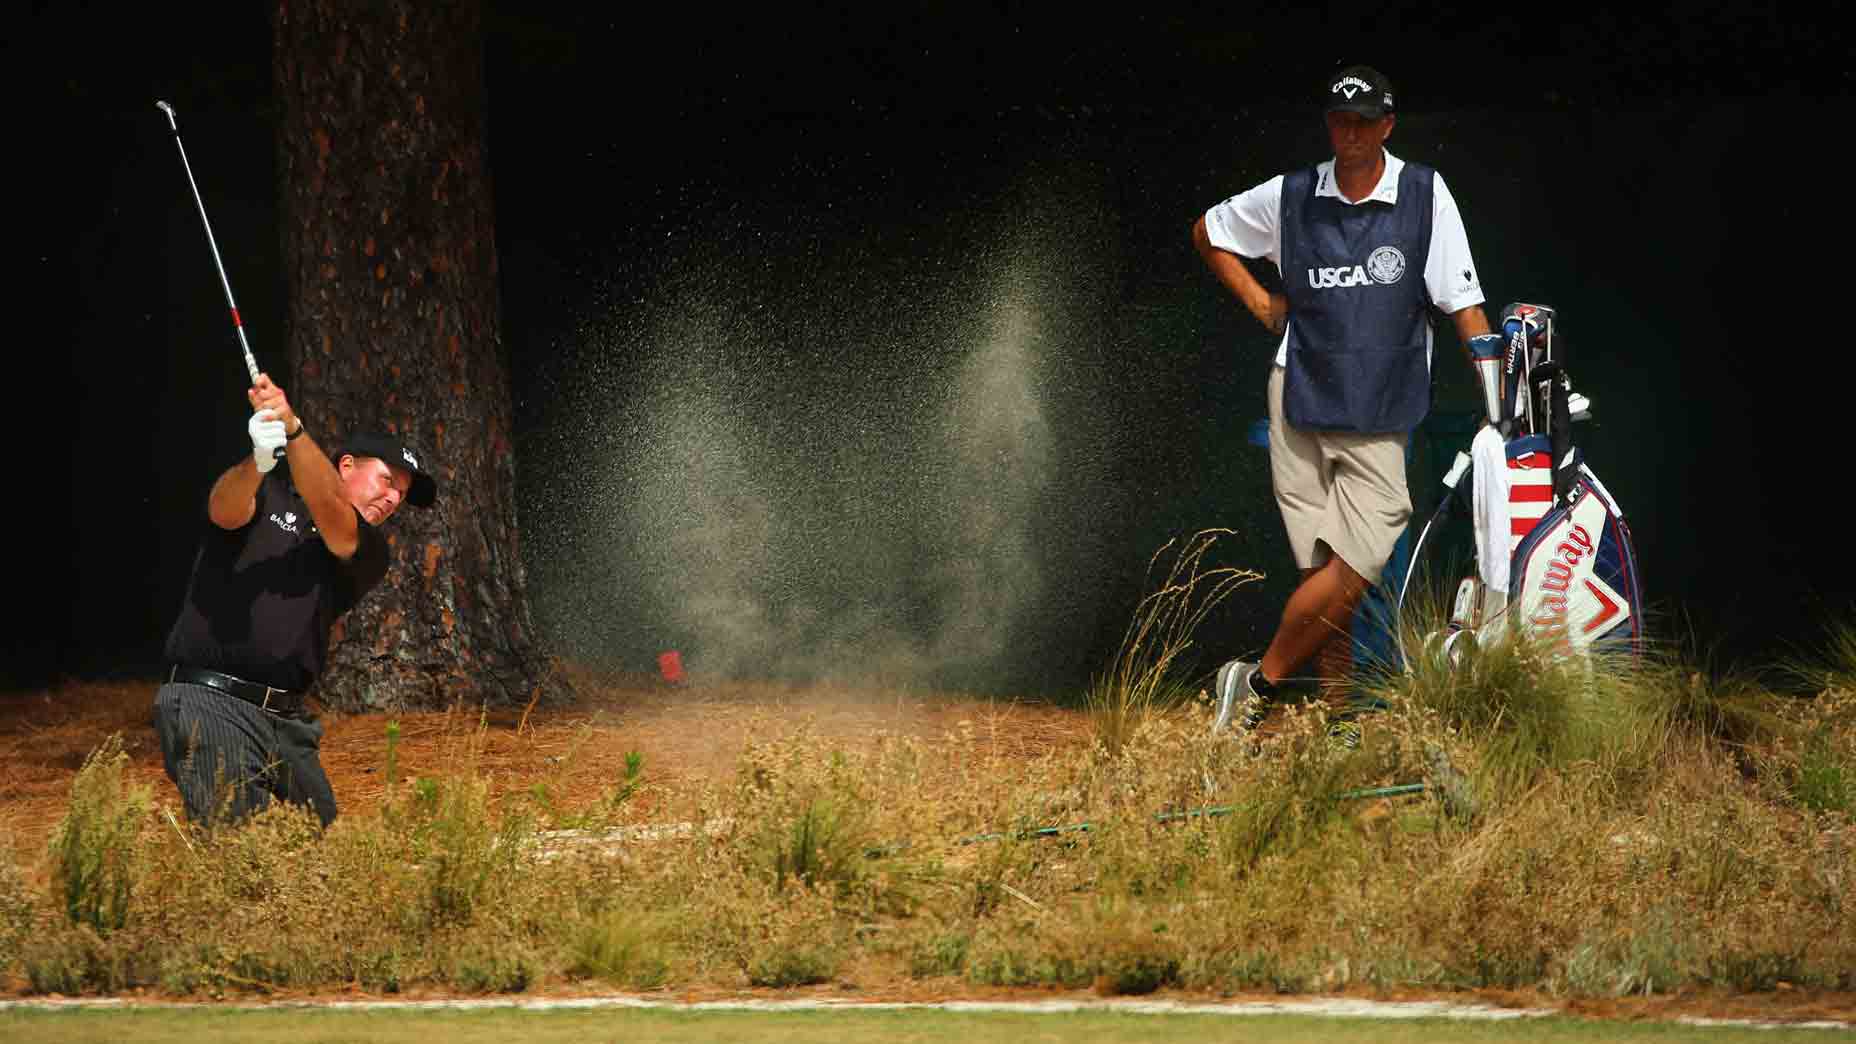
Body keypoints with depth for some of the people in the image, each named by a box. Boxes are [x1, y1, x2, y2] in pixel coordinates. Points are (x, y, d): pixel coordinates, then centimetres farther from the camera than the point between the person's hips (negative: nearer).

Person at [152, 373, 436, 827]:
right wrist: (258, 462, -39)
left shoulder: (366, 555, 14)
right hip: (211, 704, -6)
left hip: (287, 720, 6)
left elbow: (326, 505, -7)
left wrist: (292, 430, -25)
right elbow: (227, 509, -16)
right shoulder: (268, 496, 8)